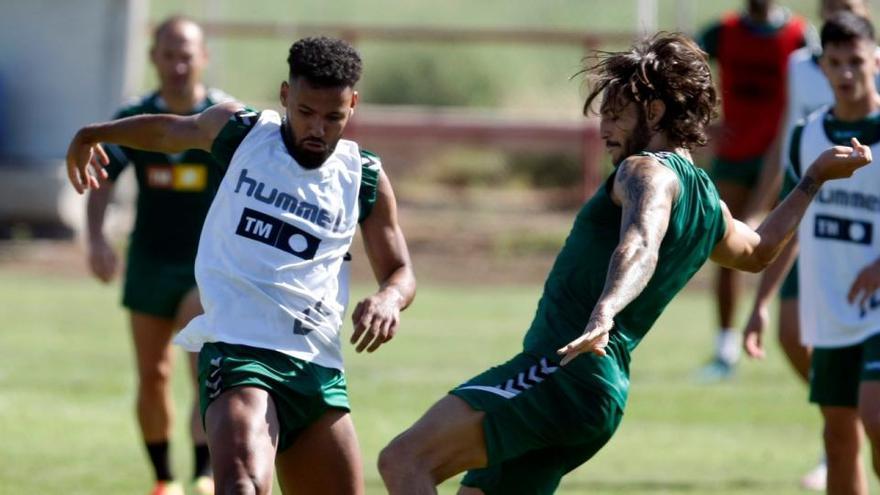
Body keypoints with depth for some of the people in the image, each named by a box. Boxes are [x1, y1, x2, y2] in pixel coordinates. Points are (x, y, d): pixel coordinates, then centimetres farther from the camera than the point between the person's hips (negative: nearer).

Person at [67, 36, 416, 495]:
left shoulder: (365, 178, 9)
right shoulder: (239, 131, 4)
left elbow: (400, 271, 16)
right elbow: (170, 131, 25)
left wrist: (389, 298, -9)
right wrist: (91, 135, 41)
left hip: (317, 367, 4)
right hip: (237, 349, -4)